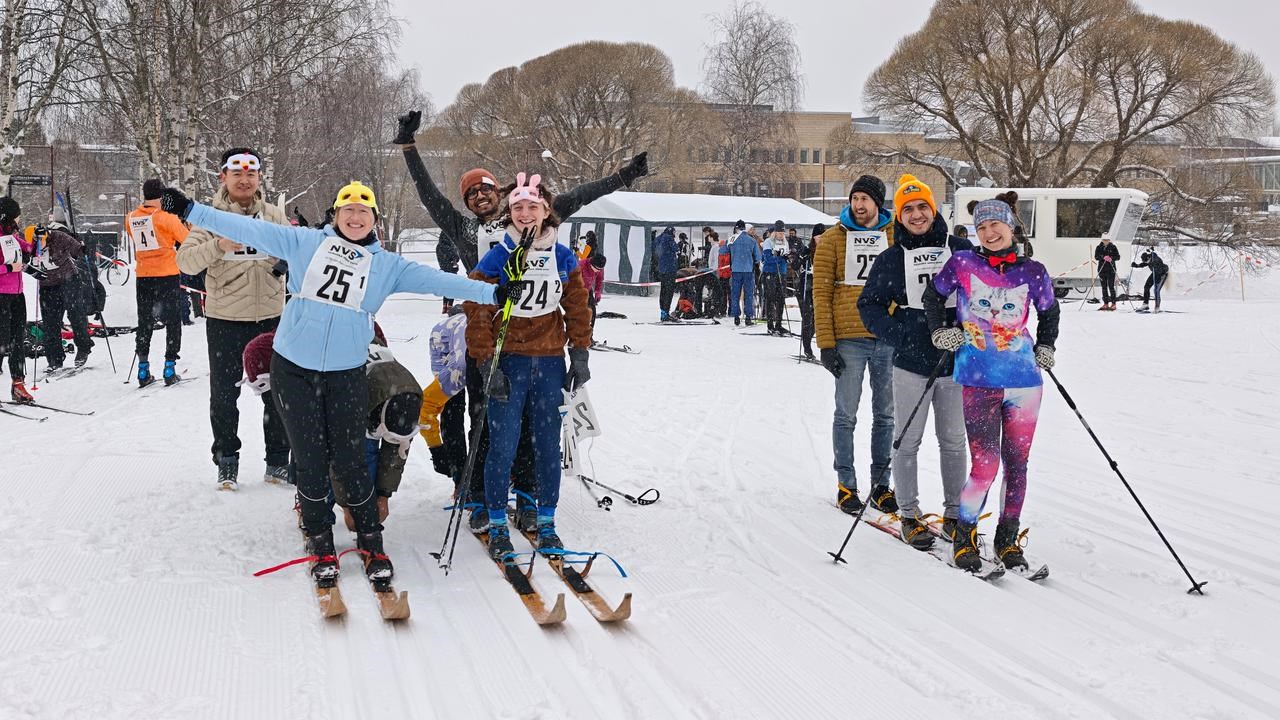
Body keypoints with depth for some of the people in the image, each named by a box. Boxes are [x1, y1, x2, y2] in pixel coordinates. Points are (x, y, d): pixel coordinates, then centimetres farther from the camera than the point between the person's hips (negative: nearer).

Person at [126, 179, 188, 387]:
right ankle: (170, 367, 1)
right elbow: (187, 239, -7)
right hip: (167, 275, -4)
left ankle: (143, 370, 11)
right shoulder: (166, 218, -12)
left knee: (144, 322, 12)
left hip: (143, 276, 4)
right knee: (173, 321, 5)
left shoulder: (131, 219, 2)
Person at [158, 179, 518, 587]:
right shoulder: (305, 243, 4)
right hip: (293, 370, 0)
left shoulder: (387, 265, 8)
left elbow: (433, 280, 3)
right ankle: (321, 546, 19)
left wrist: (491, 293, -4)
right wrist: (190, 211, -5)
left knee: (350, 462, 0)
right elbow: (251, 230, 1)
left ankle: (371, 545, 16)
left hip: (346, 375, 0)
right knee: (310, 462, 5)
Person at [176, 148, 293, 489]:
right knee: (224, 395, 7)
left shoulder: (274, 215, 6)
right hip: (225, 320, -2)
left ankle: (277, 461, 23)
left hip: (271, 317, 2)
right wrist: (219, 246, -30)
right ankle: (227, 462, 22)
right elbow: (186, 261, -12)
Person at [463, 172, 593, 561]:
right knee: (503, 445, -3)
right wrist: (488, 364, -11)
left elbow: (577, 308, 11)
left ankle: (546, 523, 18)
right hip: (509, 361, -3)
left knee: (548, 444, 7)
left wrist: (580, 355, 5)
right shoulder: (496, 259, -5)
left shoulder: (563, 258, 6)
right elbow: (476, 313, -5)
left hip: (550, 362, 3)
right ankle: (497, 525, 11)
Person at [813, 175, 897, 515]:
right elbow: (821, 292, -1)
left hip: (889, 340, 2)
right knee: (846, 415, 2)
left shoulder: (897, 235, 9)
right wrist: (826, 342, -8)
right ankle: (846, 486, 12)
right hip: (849, 339, -2)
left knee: (886, 415, 8)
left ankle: (881, 485, 18)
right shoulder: (833, 238, 2)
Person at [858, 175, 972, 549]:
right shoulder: (890, 260, 2)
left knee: (953, 442, 10)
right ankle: (909, 515, 16)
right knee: (909, 442, 5)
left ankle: (954, 513, 21)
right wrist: (900, 336, -11)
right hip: (911, 363, -1)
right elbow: (869, 305, 5)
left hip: (956, 362, 1)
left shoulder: (962, 250, 4)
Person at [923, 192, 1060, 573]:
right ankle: (963, 537, 11)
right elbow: (934, 296, 14)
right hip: (978, 380, -2)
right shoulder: (962, 263, -2)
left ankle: (1008, 540, 22)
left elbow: (1049, 312, 21)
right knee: (985, 466, -9)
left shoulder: (1033, 273, 3)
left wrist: (1045, 348, 9)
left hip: (1024, 379, 3)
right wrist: (940, 332, 2)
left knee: (1016, 464, 7)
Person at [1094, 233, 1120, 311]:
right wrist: (1103, 257, -22)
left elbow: (1118, 257, -2)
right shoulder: (1099, 248, 7)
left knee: (1111, 286, -7)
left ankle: (1113, 304, -3)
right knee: (1104, 287, 6)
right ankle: (1106, 304, 11)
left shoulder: (1113, 247, 2)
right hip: (1102, 269, 3)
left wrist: (1111, 258, -22)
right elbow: (1096, 257, -4)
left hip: (1111, 269, -3)